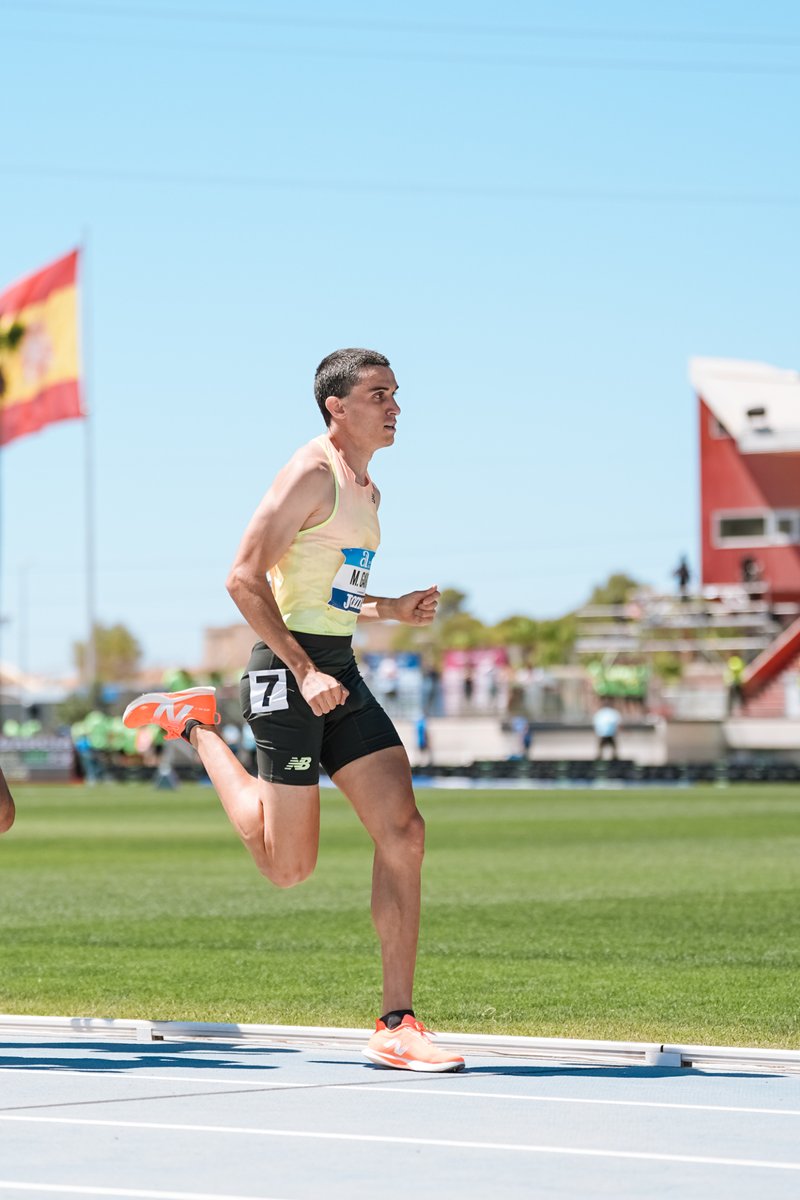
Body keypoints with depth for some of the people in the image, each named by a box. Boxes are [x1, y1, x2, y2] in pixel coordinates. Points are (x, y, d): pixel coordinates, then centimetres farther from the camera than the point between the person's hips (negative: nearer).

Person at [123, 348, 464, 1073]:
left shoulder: (366, 491, 18)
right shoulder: (311, 474, -11)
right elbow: (245, 578, -17)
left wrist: (393, 609, 11)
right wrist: (304, 671, -22)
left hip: (338, 672, 8)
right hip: (290, 667, -8)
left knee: (403, 832, -5)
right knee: (289, 866, 0)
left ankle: (397, 1024, -4)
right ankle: (196, 726, 22)